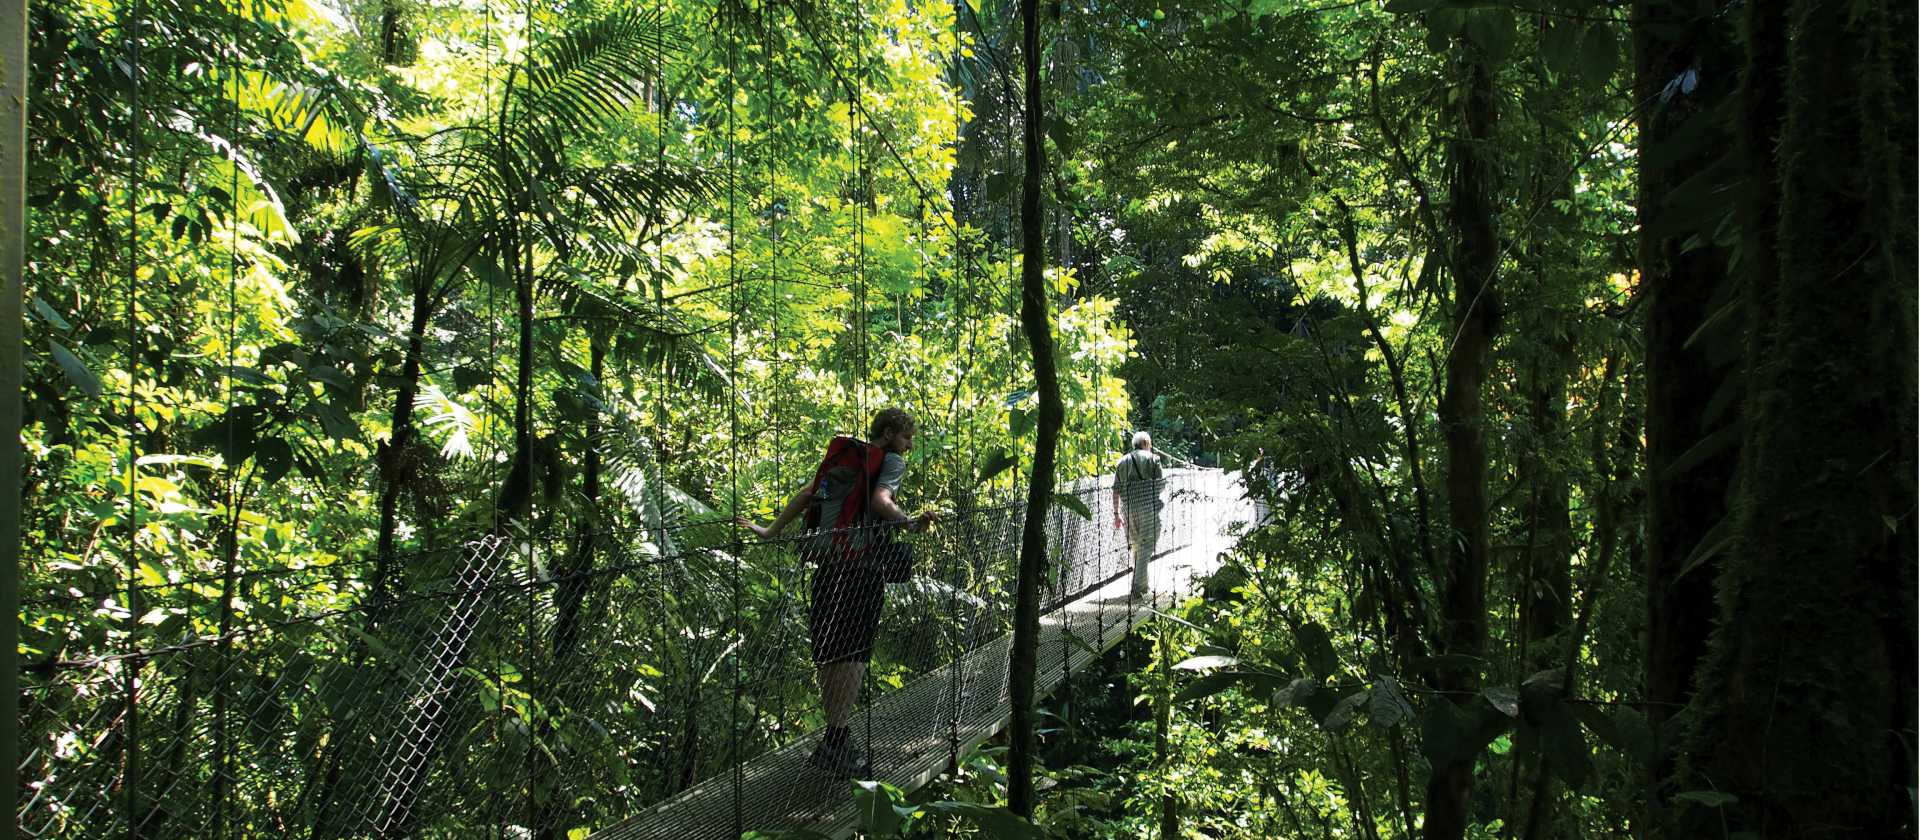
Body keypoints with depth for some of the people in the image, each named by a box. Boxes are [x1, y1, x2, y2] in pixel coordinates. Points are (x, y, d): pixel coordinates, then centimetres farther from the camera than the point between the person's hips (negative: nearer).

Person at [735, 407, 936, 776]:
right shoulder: (892, 461, 1)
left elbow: (804, 495, 18)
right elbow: (880, 501, -18)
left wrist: (770, 532, 21)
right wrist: (910, 522, -26)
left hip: (825, 563, 7)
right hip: (860, 563, -7)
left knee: (828, 652, 11)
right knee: (854, 655, -5)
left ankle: (835, 734, 19)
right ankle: (836, 741, -8)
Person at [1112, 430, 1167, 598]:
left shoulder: (1122, 461, 13)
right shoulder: (1152, 458, 1)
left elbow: (1116, 490, 10)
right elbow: (1161, 484, -2)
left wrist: (1116, 514, 13)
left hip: (1128, 508, 5)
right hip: (1149, 507, -4)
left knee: (1136, 546, 16)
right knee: (1147, 546, -3)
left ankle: (1143, 585, 23)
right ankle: (1138, 586, -13)